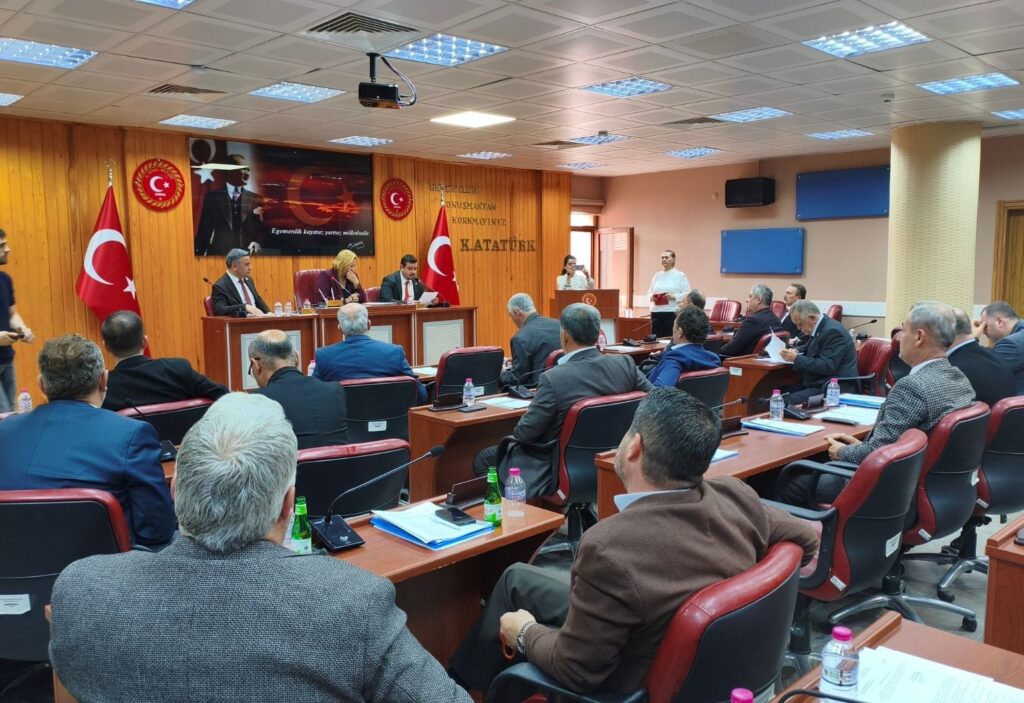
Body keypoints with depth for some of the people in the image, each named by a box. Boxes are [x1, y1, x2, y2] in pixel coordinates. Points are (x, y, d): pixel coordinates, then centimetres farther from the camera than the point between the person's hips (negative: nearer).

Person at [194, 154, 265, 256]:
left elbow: (261, 230, 5)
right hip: (218, 254, 0)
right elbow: (204, 229, 6)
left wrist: (257, 242, -14)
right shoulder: (213, 196, 6)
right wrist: (199, 253, 1)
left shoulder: (255, 199, 6)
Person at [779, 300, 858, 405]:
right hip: (818, 383, 10)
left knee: (787, 401, -27)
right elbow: (808, 349, 26)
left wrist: (796, 358, -20)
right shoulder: (818, 328, 10)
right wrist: (796, 352, 3)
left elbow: (827, 366, -25)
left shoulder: (833, 331, -18)